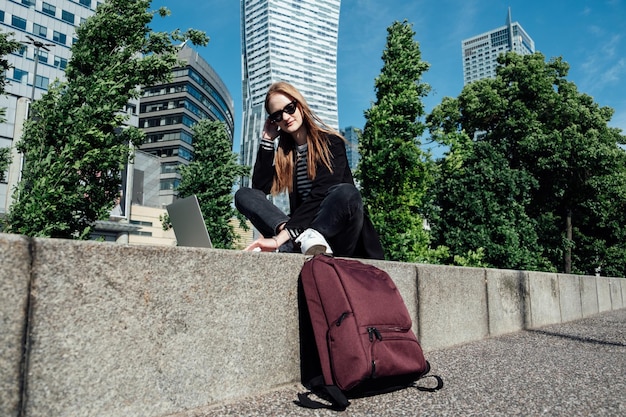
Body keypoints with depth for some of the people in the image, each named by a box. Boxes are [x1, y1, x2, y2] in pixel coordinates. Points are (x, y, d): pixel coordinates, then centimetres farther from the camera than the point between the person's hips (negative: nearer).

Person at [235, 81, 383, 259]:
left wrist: (280, 238, -30)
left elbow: (320, 195, -19)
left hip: (334, 226, -4)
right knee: (243, 195, -13)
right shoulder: (284, 151, 12)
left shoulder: (330, 142, -5)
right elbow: (260, 188, 0)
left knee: (347, 192, -34)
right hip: (302, 226, 5)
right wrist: (267, 140, 0)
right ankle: (304, 239, -36)